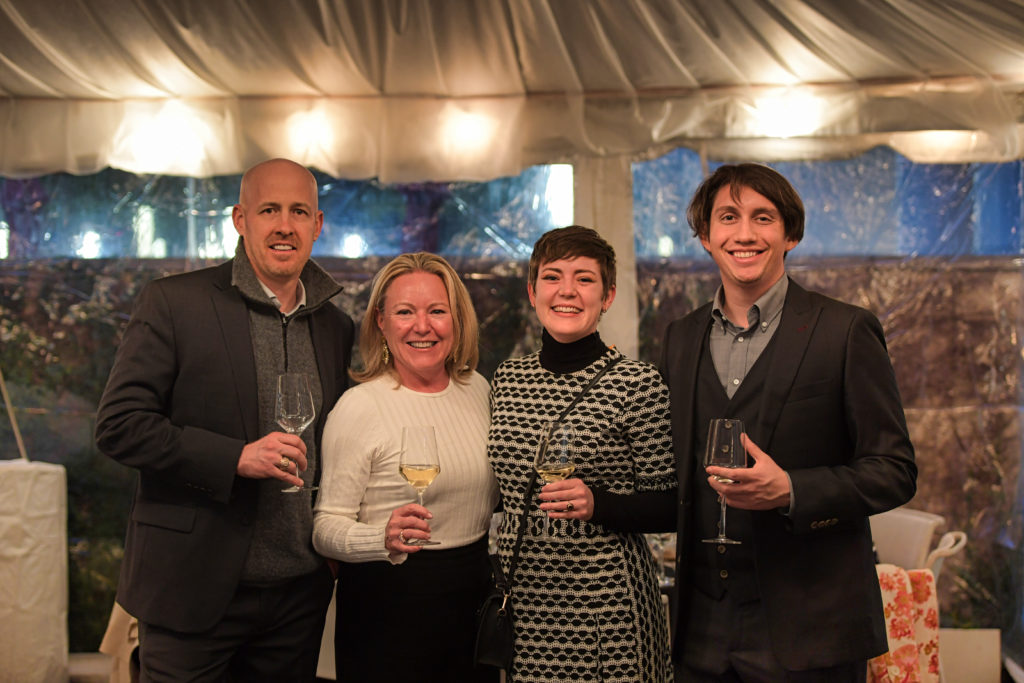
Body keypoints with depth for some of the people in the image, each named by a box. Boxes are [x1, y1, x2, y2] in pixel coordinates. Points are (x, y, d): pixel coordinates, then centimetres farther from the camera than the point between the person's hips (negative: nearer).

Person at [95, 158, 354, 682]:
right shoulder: (172, 303, -5)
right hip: (193, 589, -4)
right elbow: (119, 425, -11)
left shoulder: (336, 327, 9)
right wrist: (234, 458, -20)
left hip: (299, 594, 5)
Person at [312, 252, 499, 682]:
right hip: (388, 609, -6)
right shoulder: (358, 406, -14)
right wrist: (384, 538, -35)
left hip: (474, 597, 6)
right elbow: (326, 526, -17)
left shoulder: (477, 388, 4)